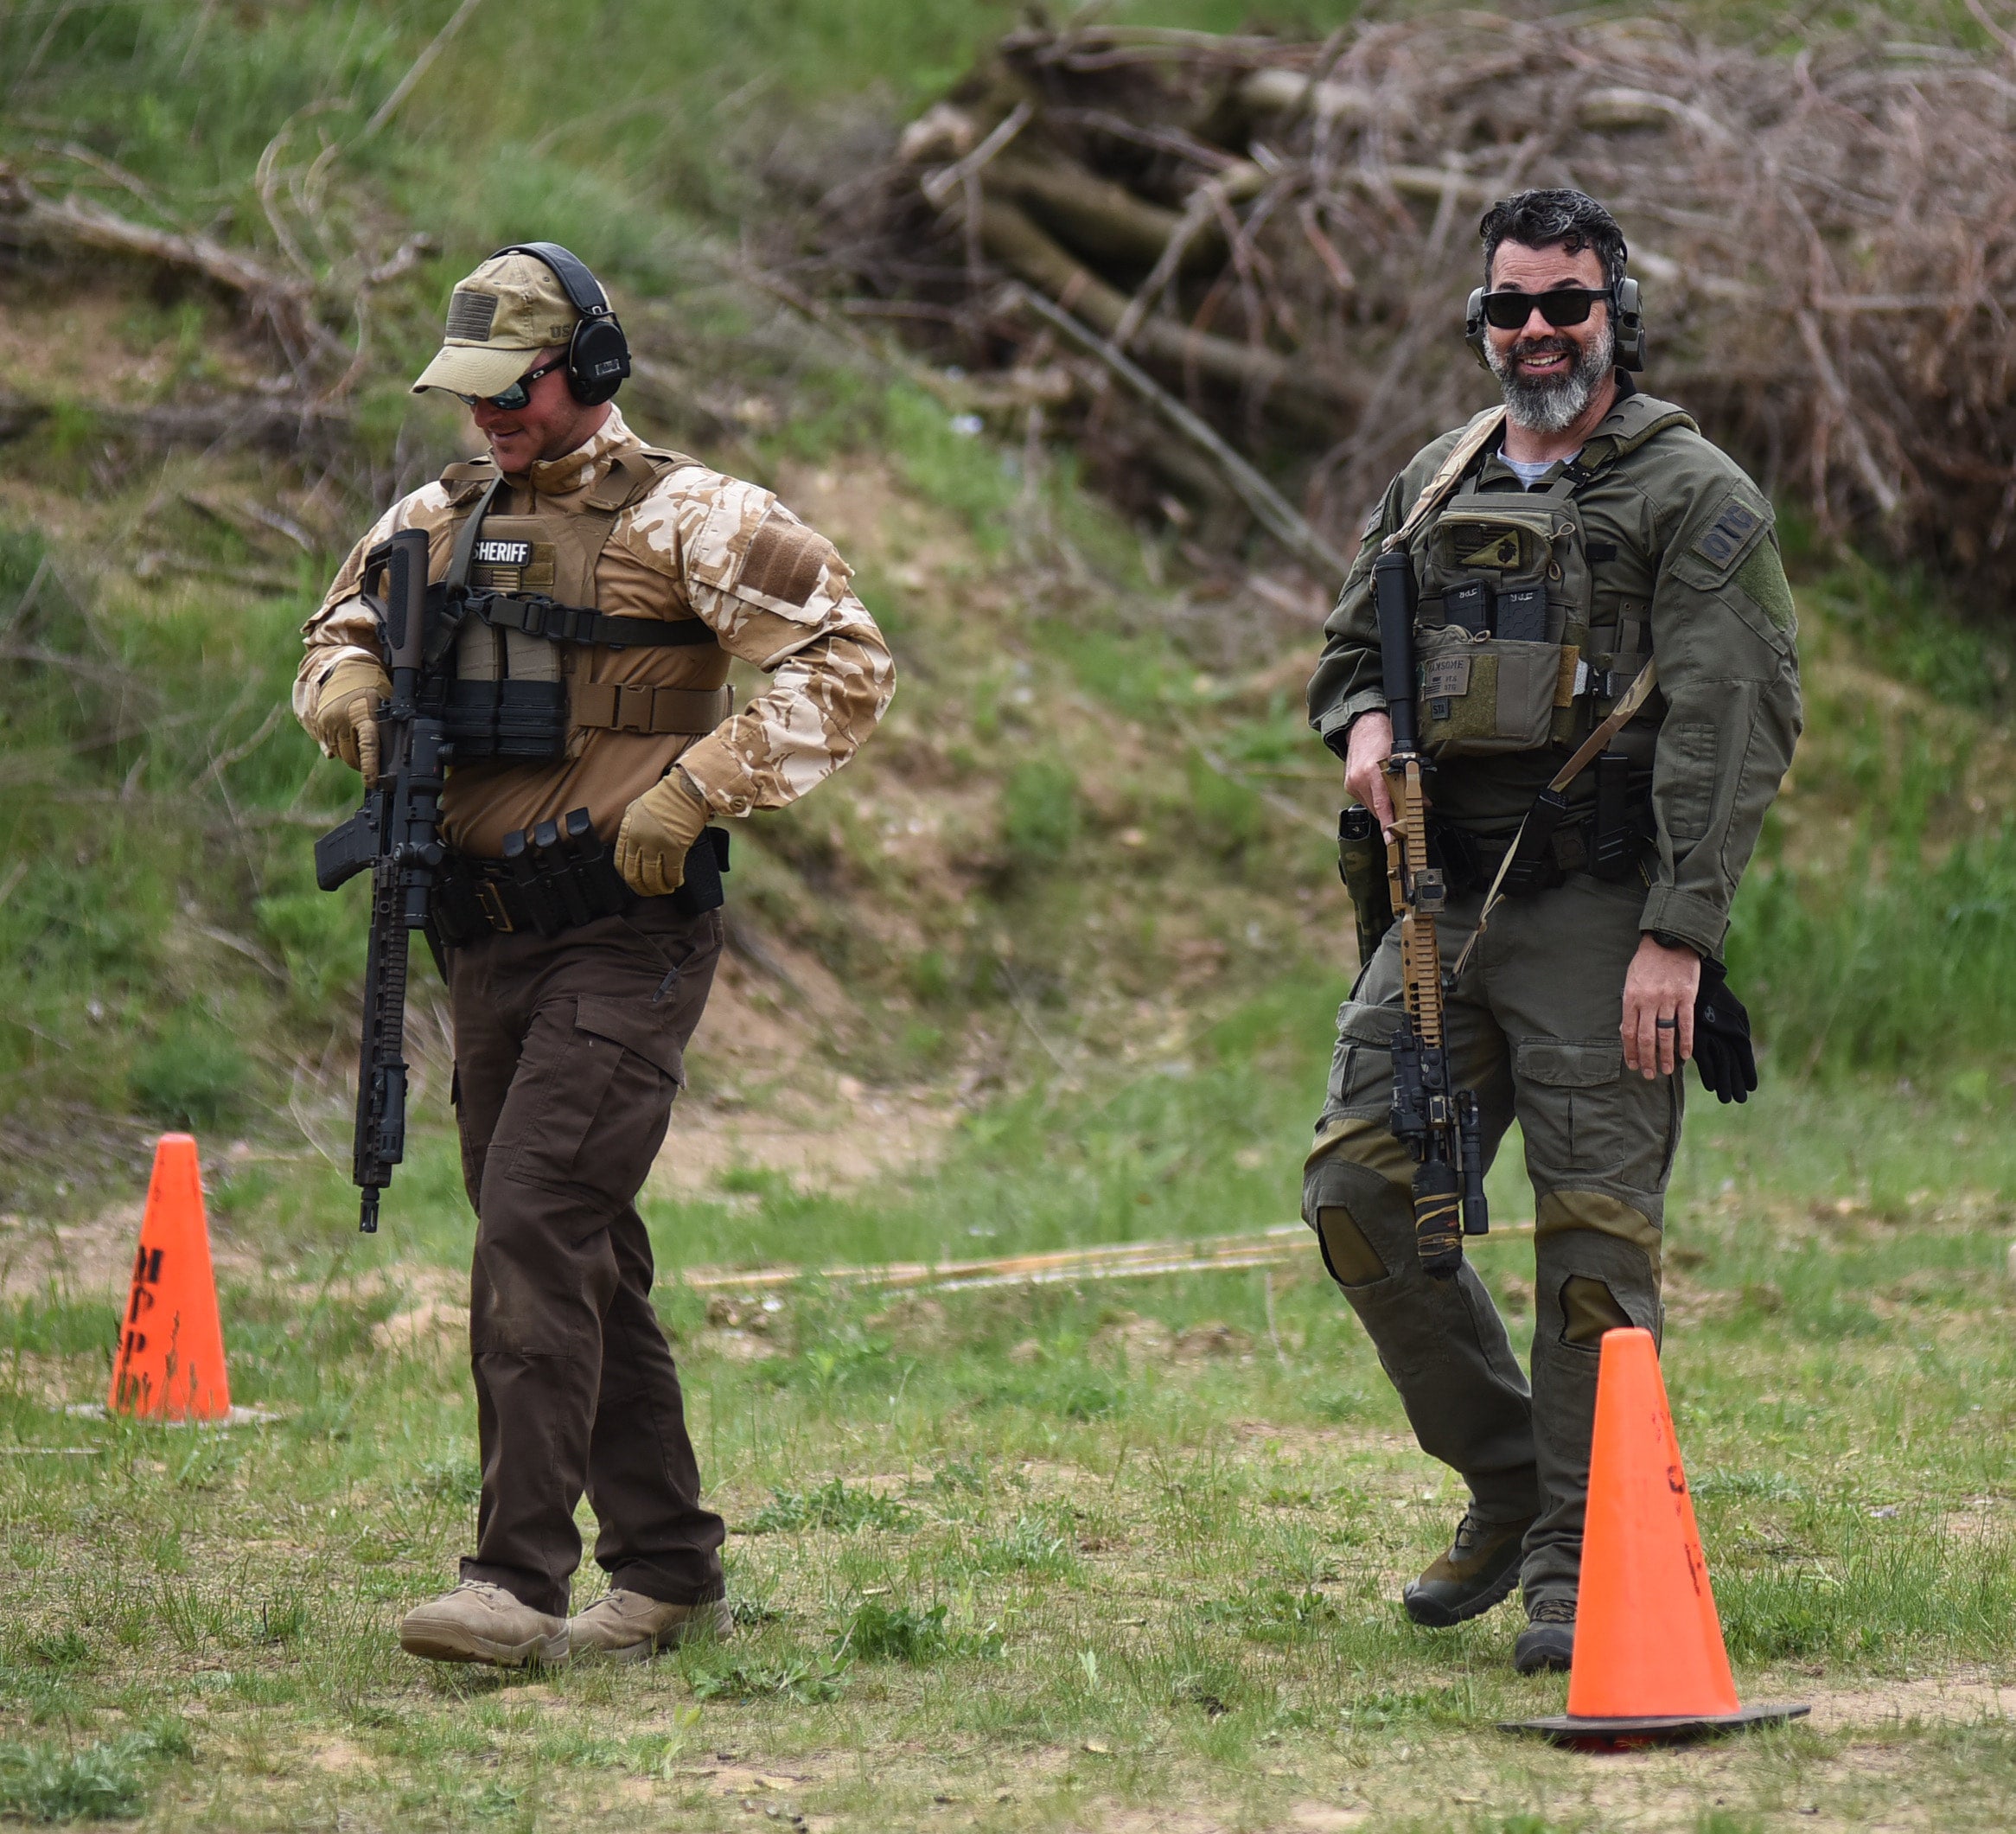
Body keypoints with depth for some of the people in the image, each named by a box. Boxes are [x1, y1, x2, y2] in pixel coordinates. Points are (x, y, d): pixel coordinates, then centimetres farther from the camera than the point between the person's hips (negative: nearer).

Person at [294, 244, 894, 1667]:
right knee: (584, 1260, 11)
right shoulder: (438, 521, 13)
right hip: (491, 945, 7)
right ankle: (670, 1572, 20)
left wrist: (697, 787, -19)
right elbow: (343, 631, 28)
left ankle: (520, 1580, -22)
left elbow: (848, 663, -11)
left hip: (626, 937, -7)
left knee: (533, 1228, -18)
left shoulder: (683, 518, -7)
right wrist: (349, 686, 3)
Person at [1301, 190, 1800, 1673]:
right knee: (1358, 1188, 1)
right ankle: (1507, 1484, 16)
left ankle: (1575, 1564, -2)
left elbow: (1735, 728, -11)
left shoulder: (1694, 496, -4)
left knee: (1596, 1234, -7)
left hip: (1603, 915, -6)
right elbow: (1350, 644, 28)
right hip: (1445, 902, 6)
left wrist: (1679, 937, -19)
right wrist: (1363, 726, 3)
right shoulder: (1436, 488, 16)